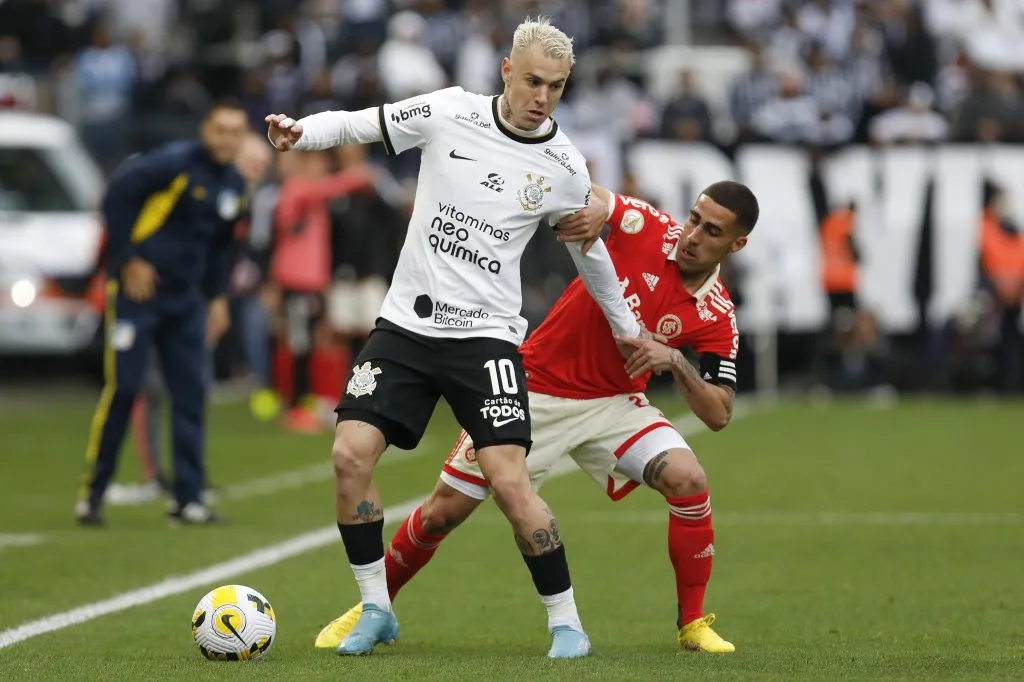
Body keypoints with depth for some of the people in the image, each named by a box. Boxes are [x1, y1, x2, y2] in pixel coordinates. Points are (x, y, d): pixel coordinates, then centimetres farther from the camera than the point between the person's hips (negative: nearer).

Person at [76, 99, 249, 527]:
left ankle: (188, 499, 7)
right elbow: (117, 196, -15)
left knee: (191, 394, 2)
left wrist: (217, 297, 15)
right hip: (137, 288, -7)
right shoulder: (176, 163, -14)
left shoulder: (234, 185, 9)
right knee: (122, 389, -8)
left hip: (185, 299, 7)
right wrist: (128, 260, -16)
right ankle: (92, 495, 1)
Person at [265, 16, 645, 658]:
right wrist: (298, 132, -18)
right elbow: (355, 125, 3)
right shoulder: (449, 113, -4)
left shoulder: (565, 168, -3)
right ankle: (377, 610, 7)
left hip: (485, 333, -2)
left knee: (510, 482, -16)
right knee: (351, 455, -11)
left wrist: (630, 332, 24)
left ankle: (566, 622, 2)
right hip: (407, 322, 2)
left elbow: (591, 254, 14)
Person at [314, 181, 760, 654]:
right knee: (444, 511, 0)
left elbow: (717, 415, -11)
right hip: (536, 391, -1)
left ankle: (693, 624, -4)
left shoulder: (716, 317, -12)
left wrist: (676, 361, -28)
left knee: (688, 481, -24)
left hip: (612, 402, 1)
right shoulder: (647, 228, -15)